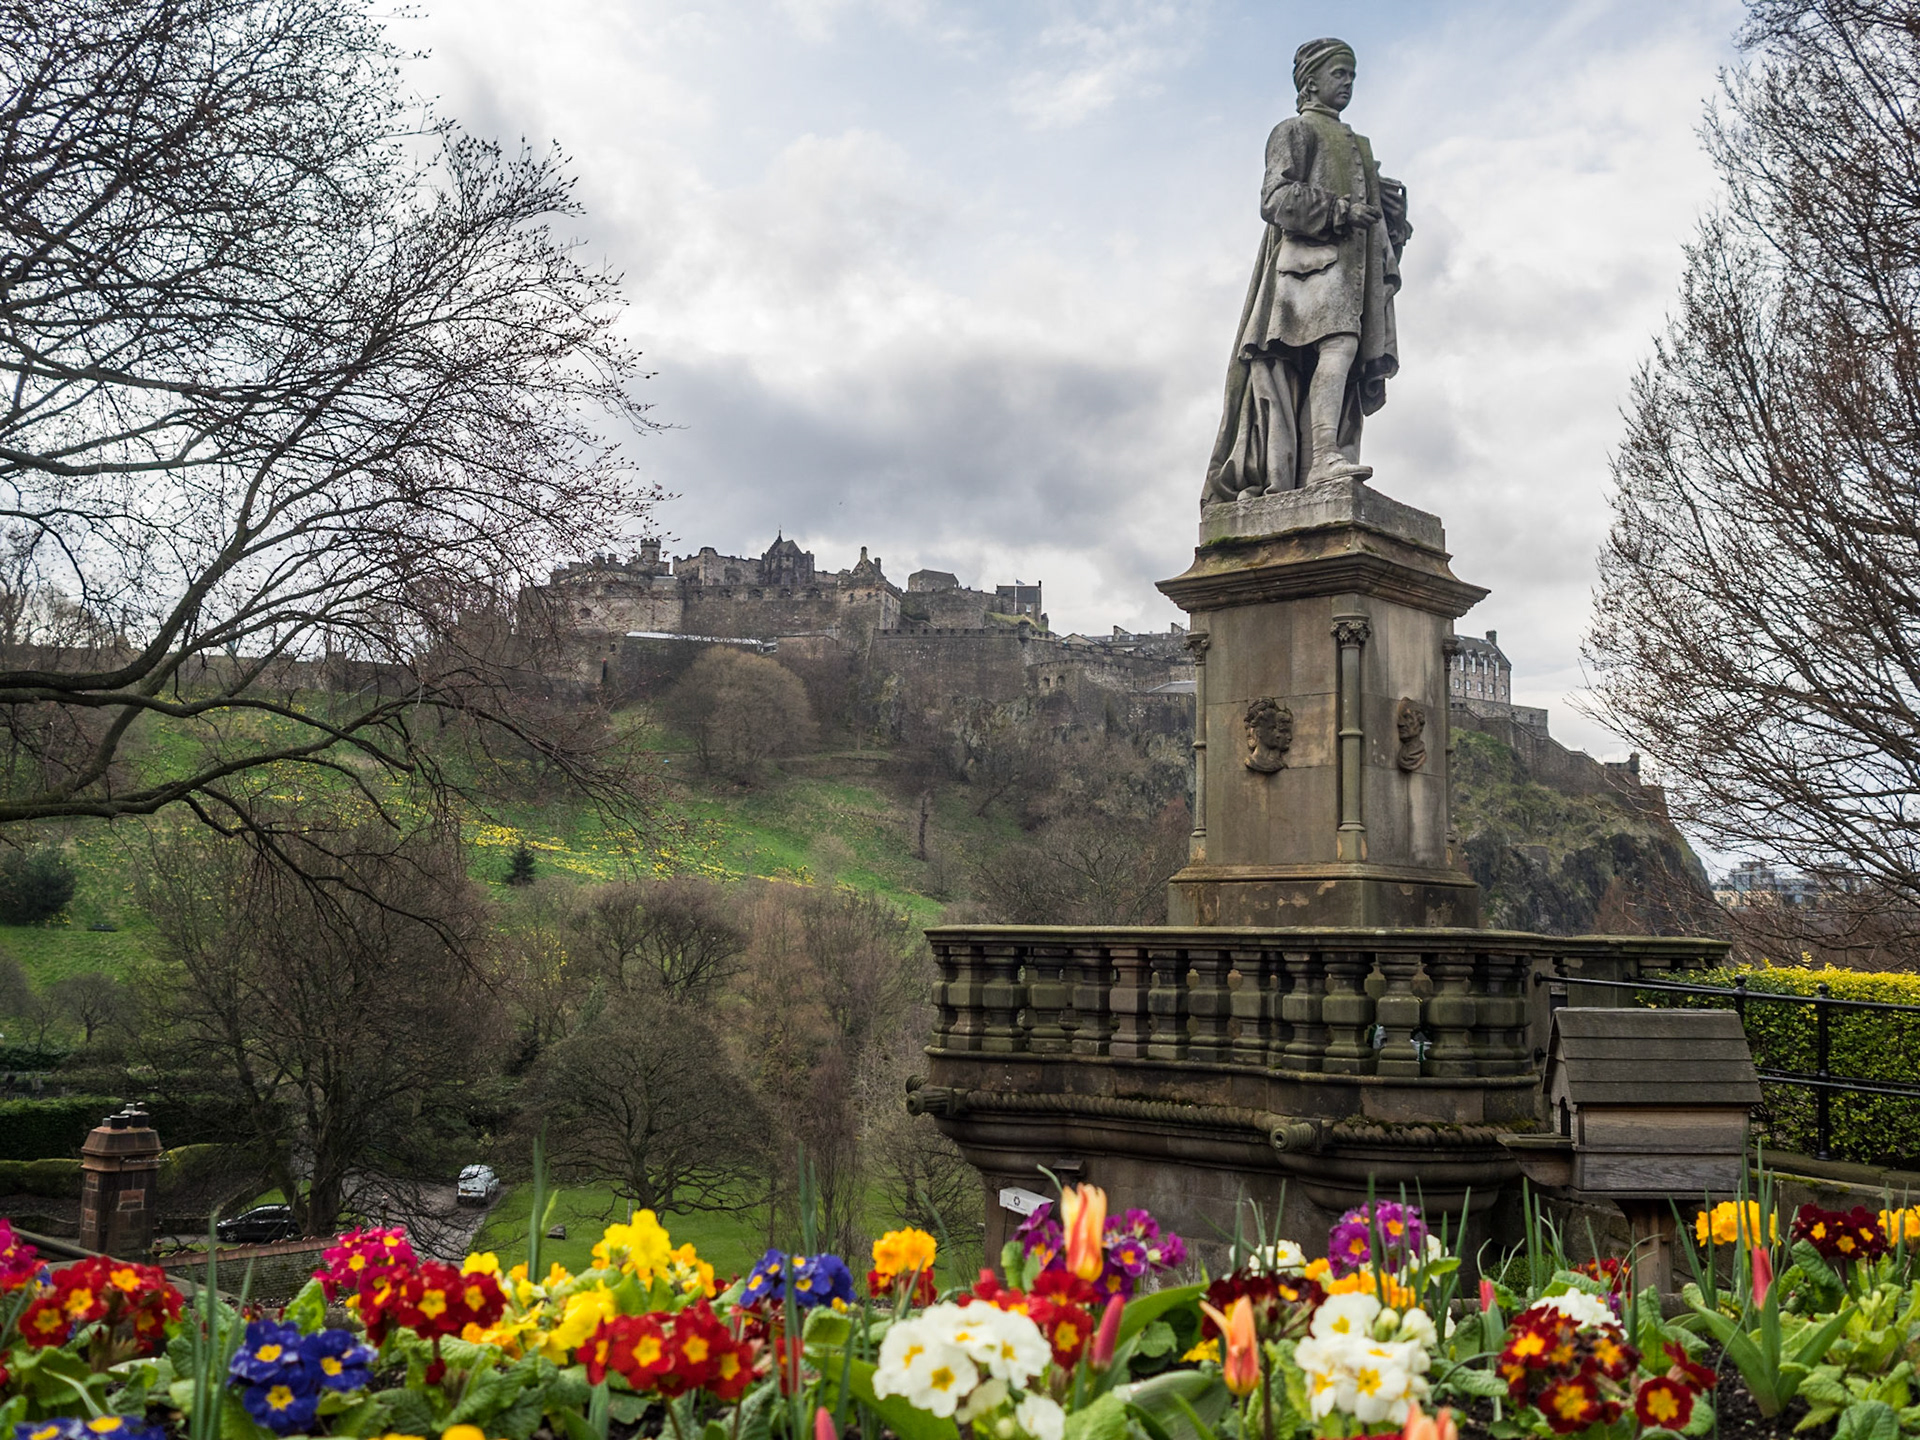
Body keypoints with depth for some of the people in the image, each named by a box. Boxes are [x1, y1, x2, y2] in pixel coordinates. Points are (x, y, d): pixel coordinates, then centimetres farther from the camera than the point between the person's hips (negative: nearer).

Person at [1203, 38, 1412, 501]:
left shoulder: (1353, 145, 34)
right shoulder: (1294, 131, 11)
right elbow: (1276, 199, -5)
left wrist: (1387, 206, 9)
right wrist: (1341, 211, -13)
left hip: (1350, 264, 7)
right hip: (1311, 258, -7)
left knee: (1339, 355, -8)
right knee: (1337, 342, -29)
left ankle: (1313, 475, -18)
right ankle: (1325, 457, -40)